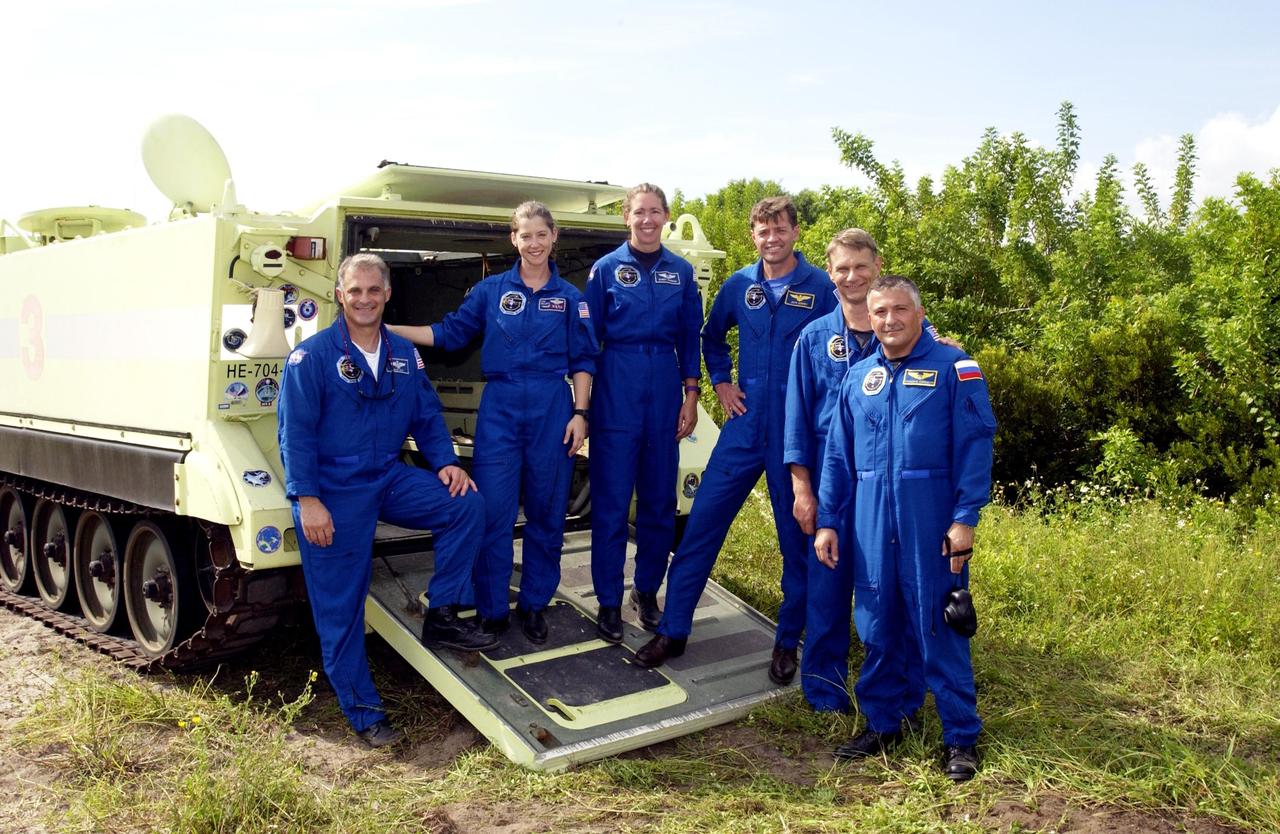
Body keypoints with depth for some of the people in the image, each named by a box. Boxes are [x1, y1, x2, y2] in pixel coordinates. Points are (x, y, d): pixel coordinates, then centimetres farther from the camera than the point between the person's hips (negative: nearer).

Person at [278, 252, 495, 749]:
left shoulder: (404, 355, 8)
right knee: (340, 606, -1)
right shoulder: (312, 356, -8)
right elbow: (296, 433, -12)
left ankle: (441, 617, -1)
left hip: (390, 479, 5)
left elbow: (427, 416, 13)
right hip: (335, 492, -5)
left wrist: (446, 462, -4)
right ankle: (363, 713, 11)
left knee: (465, 506, -14)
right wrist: (307, 500, -18)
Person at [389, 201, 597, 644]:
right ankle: (492, 610, 11)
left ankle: (534, 605, 22)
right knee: (493, 512, -2)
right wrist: (386, 329, 2)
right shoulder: (491, 289, 5)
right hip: (500, 409, 0)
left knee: (547, 513, 7)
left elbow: (582, 362, 6)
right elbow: (450, 333, 9)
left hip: (553, 411, 1)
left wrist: (579, 414, -3)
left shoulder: (569, 297, 6)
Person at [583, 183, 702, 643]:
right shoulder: (606, 268, 2)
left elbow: (690, 337, 10)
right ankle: (609, 600, 9)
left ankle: (647, 590, 24)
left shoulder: (681, 272, 8)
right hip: (616, 388, -2)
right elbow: (588, 338, 3)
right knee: (611, 498, 0)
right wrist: (584, 401, -1)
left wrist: (691, 394, 3)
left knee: (660, 498, 8)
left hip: (665, 387, 2)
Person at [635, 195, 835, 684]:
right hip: (746, 425, 3)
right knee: (702, 524, 2)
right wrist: (721, 382, 11)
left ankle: (787, 642, 23)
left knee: (797, 538, 7)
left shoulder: (821, 289, -6)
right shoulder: (739, 285, 6)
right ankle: (673, 630, 13)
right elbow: (712, 337, 23)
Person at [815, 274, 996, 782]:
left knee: (938, 628, -1)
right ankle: (883, 724, 26)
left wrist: (965, 517, -13)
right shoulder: (858, 378, 13)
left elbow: (974, 447, -6)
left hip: (931, 522, -4)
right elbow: (838, 455, 14)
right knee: (877, 627, 11)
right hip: (870, 524, 5)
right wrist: (827, 520, 9)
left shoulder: (953, 368, -1)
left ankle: (961, 737, 12)